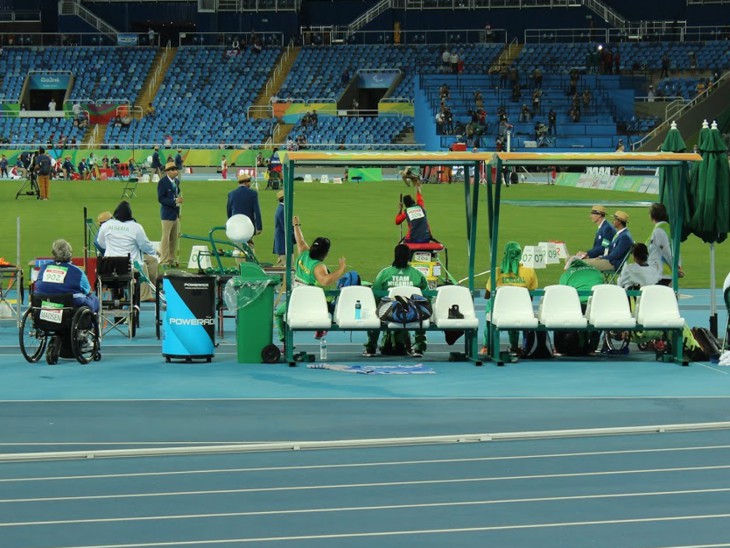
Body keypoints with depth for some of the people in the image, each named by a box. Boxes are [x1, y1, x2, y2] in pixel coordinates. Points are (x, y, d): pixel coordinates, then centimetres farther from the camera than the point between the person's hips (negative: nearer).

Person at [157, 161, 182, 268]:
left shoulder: (176, 181, 11)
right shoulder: (162, 182, -12)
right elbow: (160, 199, -16)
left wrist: (179, 200, 6)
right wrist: (174, 201, -22)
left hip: (176, 214, 7)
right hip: (167, 214, -7)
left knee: (174, 238, 10)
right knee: (166, 238, -4)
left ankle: (171, 259, 18)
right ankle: (164, 261, 1)